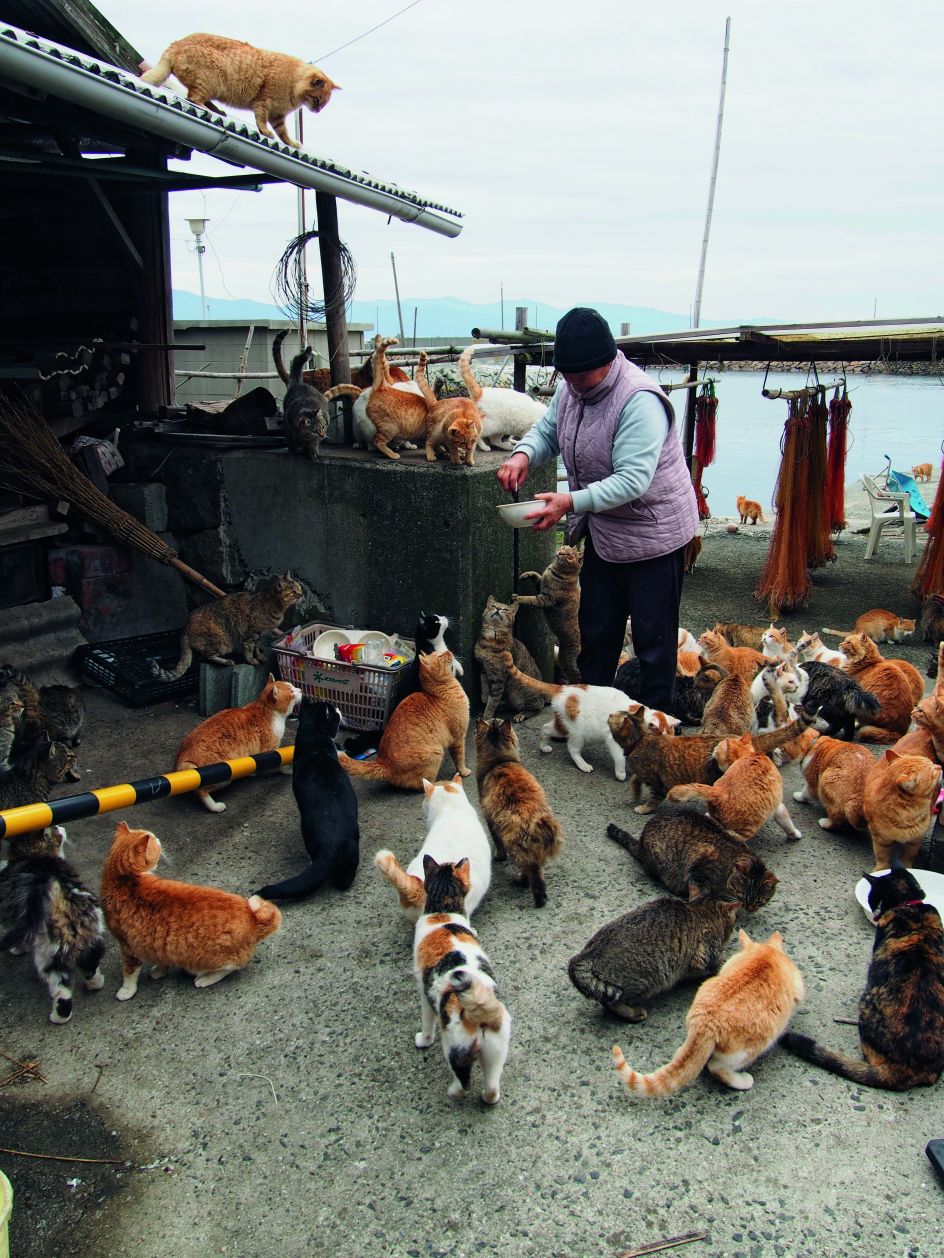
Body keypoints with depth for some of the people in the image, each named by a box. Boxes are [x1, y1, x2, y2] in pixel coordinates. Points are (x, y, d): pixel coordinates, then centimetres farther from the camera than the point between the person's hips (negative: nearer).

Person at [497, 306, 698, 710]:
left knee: (653, 639, 3)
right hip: (601, 530, 8)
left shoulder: (639, 400, -28)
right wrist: (523, 454, -13)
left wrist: (572, 502, -43)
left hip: (652, 532, -8)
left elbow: (633, 480, -34)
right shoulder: (572, 388, -3)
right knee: (595, 630, 19)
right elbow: (547, 430, 11)